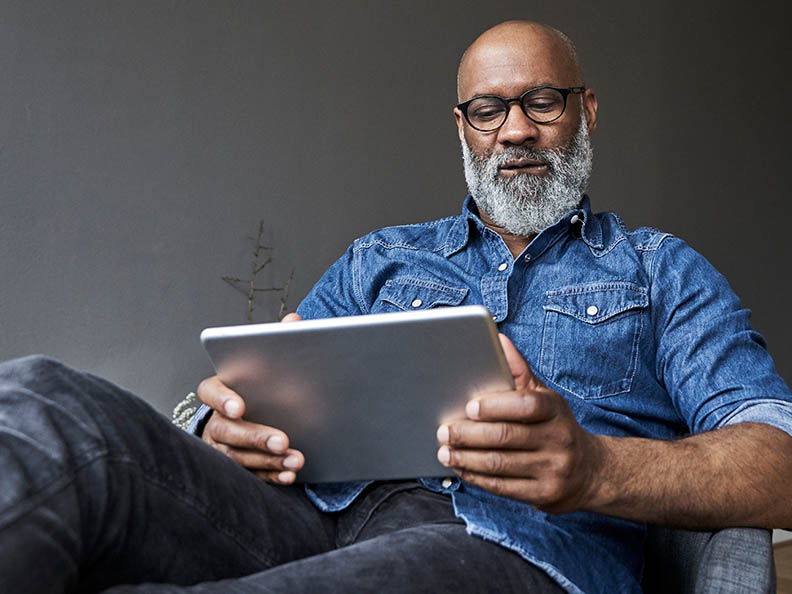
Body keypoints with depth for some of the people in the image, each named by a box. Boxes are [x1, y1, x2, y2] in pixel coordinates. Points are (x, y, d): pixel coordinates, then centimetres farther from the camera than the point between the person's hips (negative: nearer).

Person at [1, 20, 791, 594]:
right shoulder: (378, 260, 29)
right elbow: (260, 408, 22)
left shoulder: (659, 271, 20)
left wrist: (595, 469, -17)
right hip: (316, 510, 4)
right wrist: (230, 429, -6)